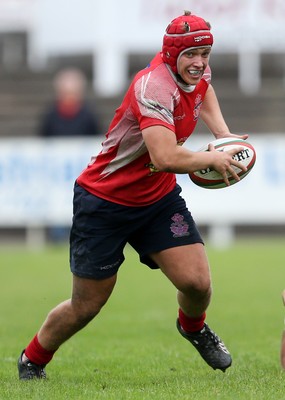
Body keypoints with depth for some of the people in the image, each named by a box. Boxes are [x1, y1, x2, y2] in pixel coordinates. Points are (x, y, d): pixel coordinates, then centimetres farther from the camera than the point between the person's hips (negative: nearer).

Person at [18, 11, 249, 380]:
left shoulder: (195, 71, -5)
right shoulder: (154, 86, -31)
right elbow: (166, 158, -43)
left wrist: (223, 135, 8)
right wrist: (212, 159, -26)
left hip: (159, 197, 7)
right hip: (104, 202, -6)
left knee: (197, 283, -10)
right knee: (86, 307, 2)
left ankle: (193, 327, 28)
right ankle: (31, 362, 30)